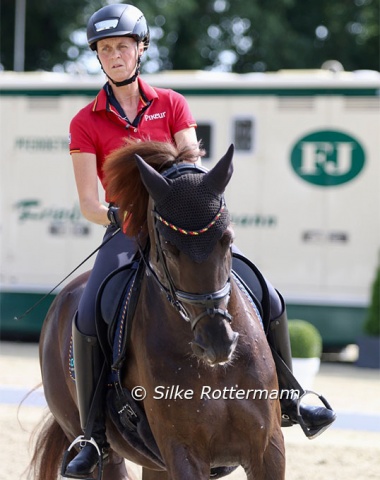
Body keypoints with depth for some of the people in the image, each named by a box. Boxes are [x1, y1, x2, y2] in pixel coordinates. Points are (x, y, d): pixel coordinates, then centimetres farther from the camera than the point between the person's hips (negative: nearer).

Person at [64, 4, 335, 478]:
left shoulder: (172, 105, 6)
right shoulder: (86, 123, 1)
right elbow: (87, 203, -5)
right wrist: (119, 217, -26)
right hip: (125, 235, -2)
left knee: (268, 299, -10)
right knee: (87, 320, -30)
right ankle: (94, 435, -19)